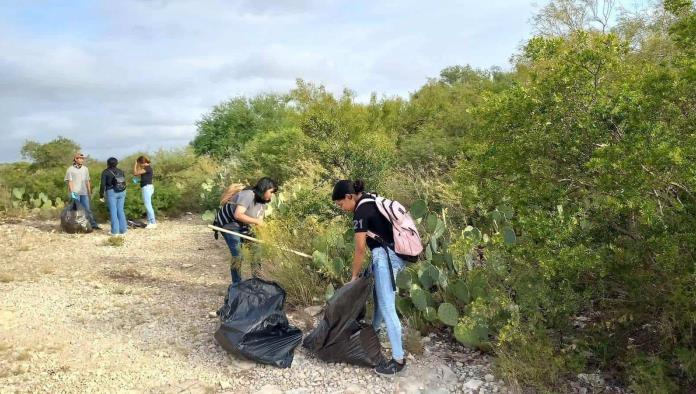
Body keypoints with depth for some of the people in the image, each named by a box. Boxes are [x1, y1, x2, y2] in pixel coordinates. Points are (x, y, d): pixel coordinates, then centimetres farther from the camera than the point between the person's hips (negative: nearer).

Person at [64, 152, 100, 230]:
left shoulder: (85, 169, 12)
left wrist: (89, 192, 13)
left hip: (84, 193, 4)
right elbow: (69, 181, -6)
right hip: (75, 193, -4)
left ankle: (93, 224, 2)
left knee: (87, 209, 3)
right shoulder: (70, 169, -2)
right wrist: (72, 192, -15)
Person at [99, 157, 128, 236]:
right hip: (122, 192, 4)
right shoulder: (120, 171, 11)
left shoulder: (105, 172, -2)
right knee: (120, 210, 9)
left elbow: (103, 185, -7)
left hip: (111, 192, -4)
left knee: (113, 211, 0)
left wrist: (101, 196, -1)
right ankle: (123, 229, 9)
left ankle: (115, 231, 0)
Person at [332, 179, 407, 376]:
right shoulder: (371, 200, 12)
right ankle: (374, 330, 46)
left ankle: (398, 359, -1)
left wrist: (354, 276, -2)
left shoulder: (361, 212, -15)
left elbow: (360, 249, -13)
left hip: (386, 256, -10)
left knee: (387, 306, -6)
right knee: (379, 295, 25)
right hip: (395, 253, 10)